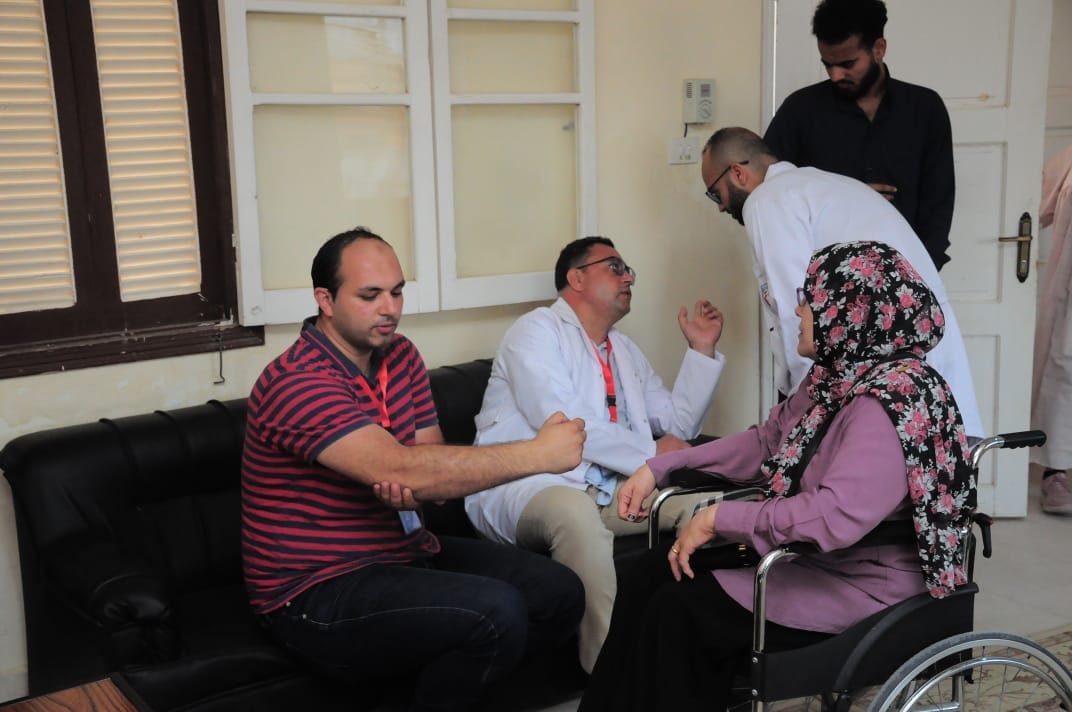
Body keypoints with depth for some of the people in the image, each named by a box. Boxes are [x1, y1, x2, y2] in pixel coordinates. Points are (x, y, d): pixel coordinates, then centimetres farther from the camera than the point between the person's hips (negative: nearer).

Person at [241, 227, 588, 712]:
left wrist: (412, 484, -24)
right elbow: (402, 470, -32)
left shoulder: (400, 355, 6)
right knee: (496, 613, -28)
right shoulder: (296, 383, -21)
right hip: (319, 594, -8)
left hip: (407, 550, 8)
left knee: (560, 594, -4)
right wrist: (538, 454, -28)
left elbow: (430, 459, 2)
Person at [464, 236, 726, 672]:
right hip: (524, 487, -7)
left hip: (607, 486, 7)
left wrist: (702, 350, 13)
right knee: (577, 512, -40)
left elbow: (679, 426, 21)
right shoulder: (538, 330, 0)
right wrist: (650, 453, -11)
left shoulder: (626, 350, 24)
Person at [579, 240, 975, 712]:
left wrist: (720, 518, -25)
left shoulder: (891, 402, -26)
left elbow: (837, 515, -36)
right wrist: (659, 468, 7)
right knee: (654, 575, 2)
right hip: (810, 554, 9)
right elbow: (765, 442, 14)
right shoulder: (839, 376, 4)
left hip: (861, 586, -9)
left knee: (678, 609, -14)